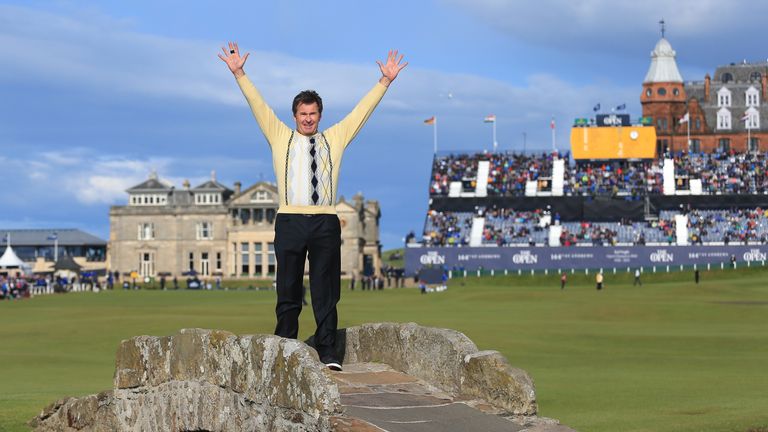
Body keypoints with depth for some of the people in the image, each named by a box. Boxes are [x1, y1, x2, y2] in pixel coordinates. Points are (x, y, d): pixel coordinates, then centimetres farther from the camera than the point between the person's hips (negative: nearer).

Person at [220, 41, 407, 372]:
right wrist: (239, 74, 3)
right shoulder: (280, 137, 13)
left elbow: (362, 109, 16)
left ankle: (327, 354, 2)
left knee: (326, 293, 1)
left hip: (326, 223, 1)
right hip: (290, 221, -1)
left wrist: (385, 81, 12)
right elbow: (258, 105, 9)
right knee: (288, 293, 2)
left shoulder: (335, 138, 16)